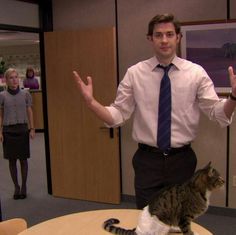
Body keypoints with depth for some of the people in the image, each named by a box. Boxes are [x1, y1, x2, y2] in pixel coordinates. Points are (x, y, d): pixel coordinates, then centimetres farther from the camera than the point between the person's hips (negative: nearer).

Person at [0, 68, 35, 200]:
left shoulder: (25, 94, 1)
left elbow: (30, 112, 6)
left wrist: (32, 129, 2)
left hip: (22, 129, 0)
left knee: (23, 159, 5)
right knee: (12, 160, 6)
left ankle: (24, 186, 17)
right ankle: (16, 187, 18)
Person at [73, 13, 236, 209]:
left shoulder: (196, 72, -4)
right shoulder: (135, 73, -4)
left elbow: (218, 113, -8)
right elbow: (117, 115, -5)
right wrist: (90, 101, -21)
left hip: (182, 160, 1)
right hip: (147, 160, 0)